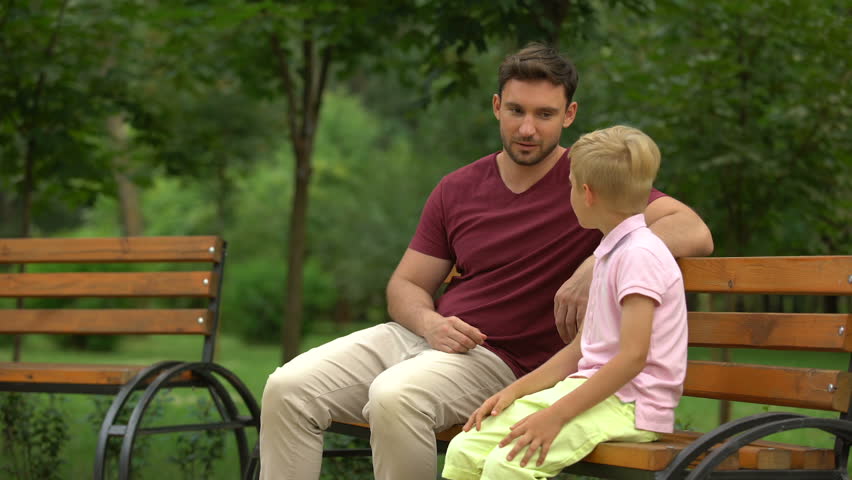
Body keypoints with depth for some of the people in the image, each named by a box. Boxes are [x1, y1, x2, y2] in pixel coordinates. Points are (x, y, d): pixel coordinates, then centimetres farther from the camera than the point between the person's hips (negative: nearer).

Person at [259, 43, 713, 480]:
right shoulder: (456, 190, 11)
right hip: (422, 335, 5)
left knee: (394, 396, -35)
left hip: (499, 359, -5)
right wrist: (432, 324, -10)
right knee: (288, 388, -14)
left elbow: (694, 232, -14)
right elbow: (406, 285, 15)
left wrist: (596, 264, -27)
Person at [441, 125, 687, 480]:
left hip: (628, 407, -9)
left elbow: (633, 356, -22)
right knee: (464, 450, -6)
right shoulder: (610, 253, 19)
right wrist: (514, 391, 11)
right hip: (596, 391, 9)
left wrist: (557, 415, -23)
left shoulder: (640, 255, -13)